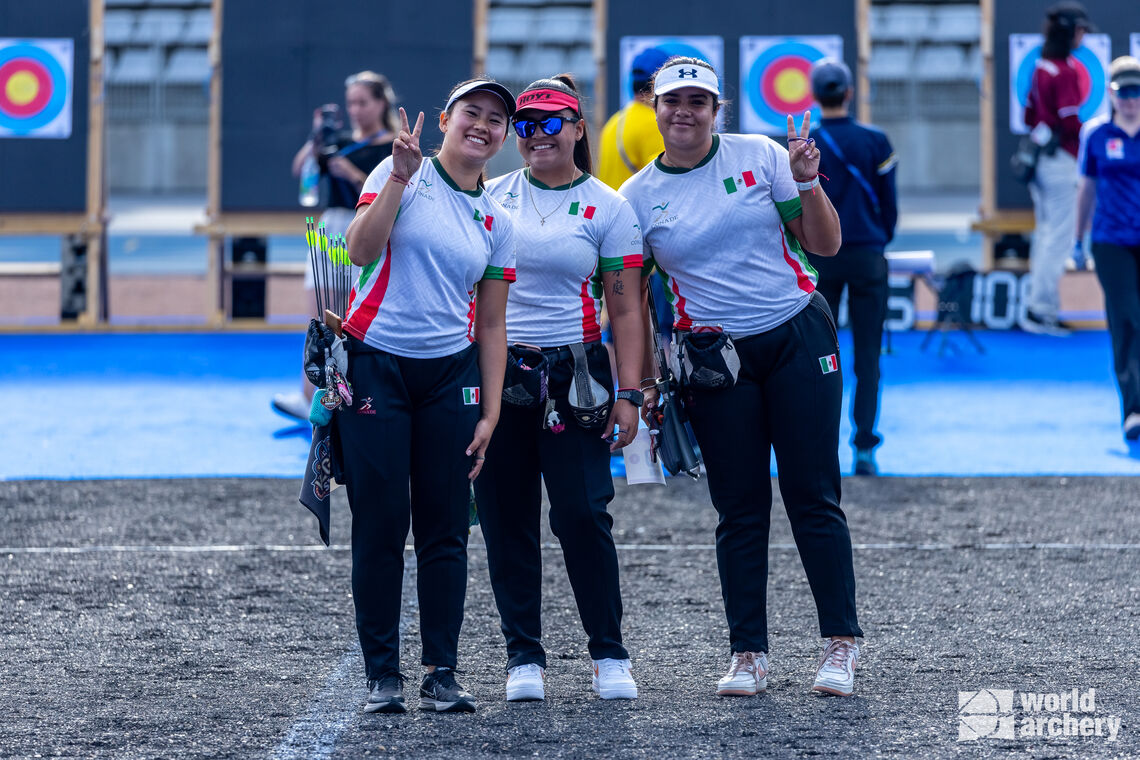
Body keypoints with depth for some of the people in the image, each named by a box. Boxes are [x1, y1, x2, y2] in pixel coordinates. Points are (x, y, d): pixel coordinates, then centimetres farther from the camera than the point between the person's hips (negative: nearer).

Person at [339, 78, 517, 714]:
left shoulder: (497, 222, 11)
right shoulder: (402, 174, -1)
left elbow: (491, 324, 12)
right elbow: (361, 250, -16)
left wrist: (490, 413, 5)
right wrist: (401, 175, -23)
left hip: (451, 374, 4)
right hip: (376, 368, -4)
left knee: (446, 529, 1)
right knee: (380, 525, -3)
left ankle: (442, 674, 6)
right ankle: (382, 673, 4)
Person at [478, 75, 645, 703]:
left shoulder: (607, 208, 3)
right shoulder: (491, 196, 9)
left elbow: (625, 310, 2)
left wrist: (628, 394, -6)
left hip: (574, 373, -2)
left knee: (582, 513, -10)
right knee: (507, 520, 2)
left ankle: (609, 656, 2)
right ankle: (523, 656, 10)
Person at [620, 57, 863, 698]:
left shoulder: (761, 157, 0)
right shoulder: (638, 198, 3)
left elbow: (825, 245, 2)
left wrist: (807, 183, -14)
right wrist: (647, 380, 3)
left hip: (799, 337, -1)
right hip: (717, 358, 1)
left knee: (813, 497, -3)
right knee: (740, 510, 1)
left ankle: (842, 645, 2)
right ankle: (749, 655, 7)